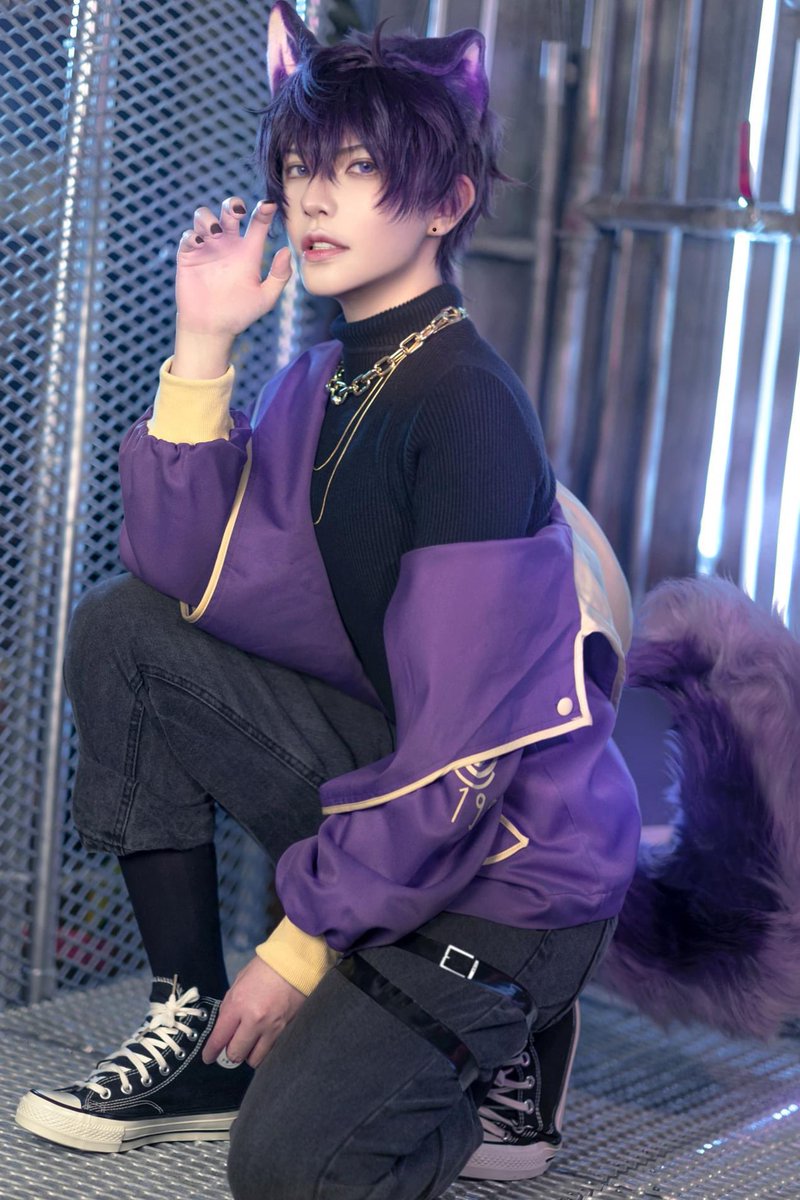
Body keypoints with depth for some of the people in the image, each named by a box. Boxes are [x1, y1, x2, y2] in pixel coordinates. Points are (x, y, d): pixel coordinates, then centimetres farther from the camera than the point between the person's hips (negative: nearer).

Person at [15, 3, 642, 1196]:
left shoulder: (467, 406, -21)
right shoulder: (322, 382, 5)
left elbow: (461, 753, -23)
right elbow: (191, 582, -3)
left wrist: (306, 940, -17)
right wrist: (202, 349, -8)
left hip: (516, 863, -8)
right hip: (386, 776, 8)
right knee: (121, 625, -1)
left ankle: (502, 1047, 10)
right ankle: (195, 1022, 3)